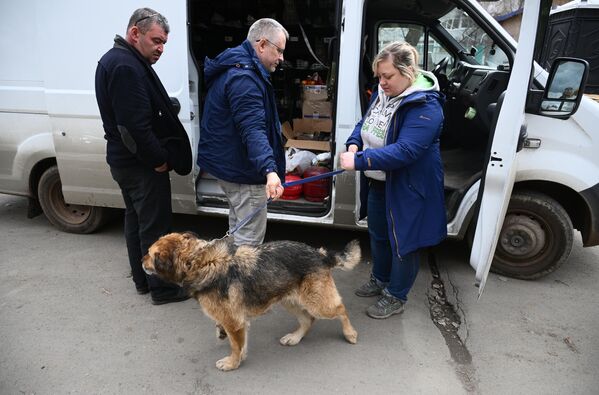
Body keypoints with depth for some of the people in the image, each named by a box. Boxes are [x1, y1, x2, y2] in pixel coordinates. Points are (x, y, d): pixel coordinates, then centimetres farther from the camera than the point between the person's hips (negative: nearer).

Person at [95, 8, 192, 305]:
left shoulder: (115, 60, 14)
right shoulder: (127, 67, -20)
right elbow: (136, 124, -27)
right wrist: (158, 160, -17)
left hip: (123, 159, 11)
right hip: (141, 164, -11)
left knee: (136, 219, 18)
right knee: (155, 226, 0)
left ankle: (142, 280, 31)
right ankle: (162, 288, 13)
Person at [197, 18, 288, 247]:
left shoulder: (233, 68, 13)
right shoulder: (244, 78, -22)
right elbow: (253, 129, -35)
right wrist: (270, 170, -46)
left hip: (226, 162, 11)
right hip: (242, 170, -11)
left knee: (239, 225, 25)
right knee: (250, 236, -1)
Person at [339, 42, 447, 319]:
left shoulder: (425, 107, -25)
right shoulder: (382, 93, 1)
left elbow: (404, 151, -33)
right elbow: (364, 124, 12)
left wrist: (359, 161, -37)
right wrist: (353, 144, -11)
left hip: (407, 188, -8)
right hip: (377, 182, 9)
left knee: (403, 242, 9)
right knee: (378, 234, 23)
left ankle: (395, 297, 29)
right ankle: (379, 280, 47)